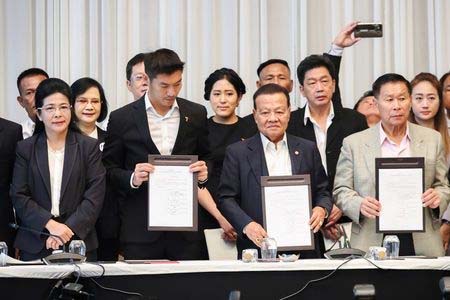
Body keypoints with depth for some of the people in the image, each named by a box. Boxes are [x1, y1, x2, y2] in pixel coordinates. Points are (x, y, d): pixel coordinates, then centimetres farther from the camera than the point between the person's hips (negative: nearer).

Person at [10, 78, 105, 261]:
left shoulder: (89, 147, 4)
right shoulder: (25, 148, 7)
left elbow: (95, 197, -3)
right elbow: (18, 196, 0)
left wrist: (68, 229, -14)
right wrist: (50, 224, -14)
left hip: (79, 242, -1)